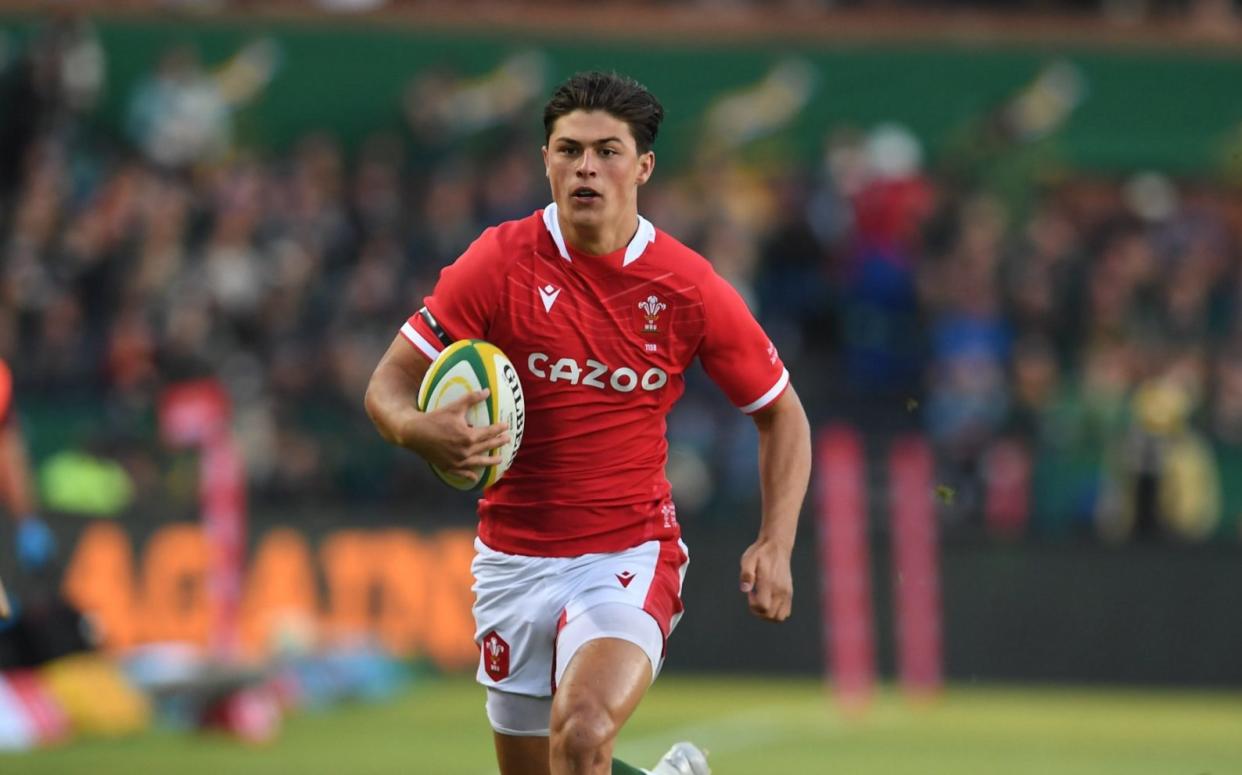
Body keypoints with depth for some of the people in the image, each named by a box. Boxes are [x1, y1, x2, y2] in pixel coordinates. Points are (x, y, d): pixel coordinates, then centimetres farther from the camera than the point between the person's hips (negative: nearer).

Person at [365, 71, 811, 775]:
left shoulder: (690, 288, -7)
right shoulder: (500, 262, -7)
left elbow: (781, 412, 5)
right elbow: (388, 386, -5)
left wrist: (776, 545, -8)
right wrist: (421, 431, -29)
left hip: (630, 556, -3)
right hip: (514, 558, 3)